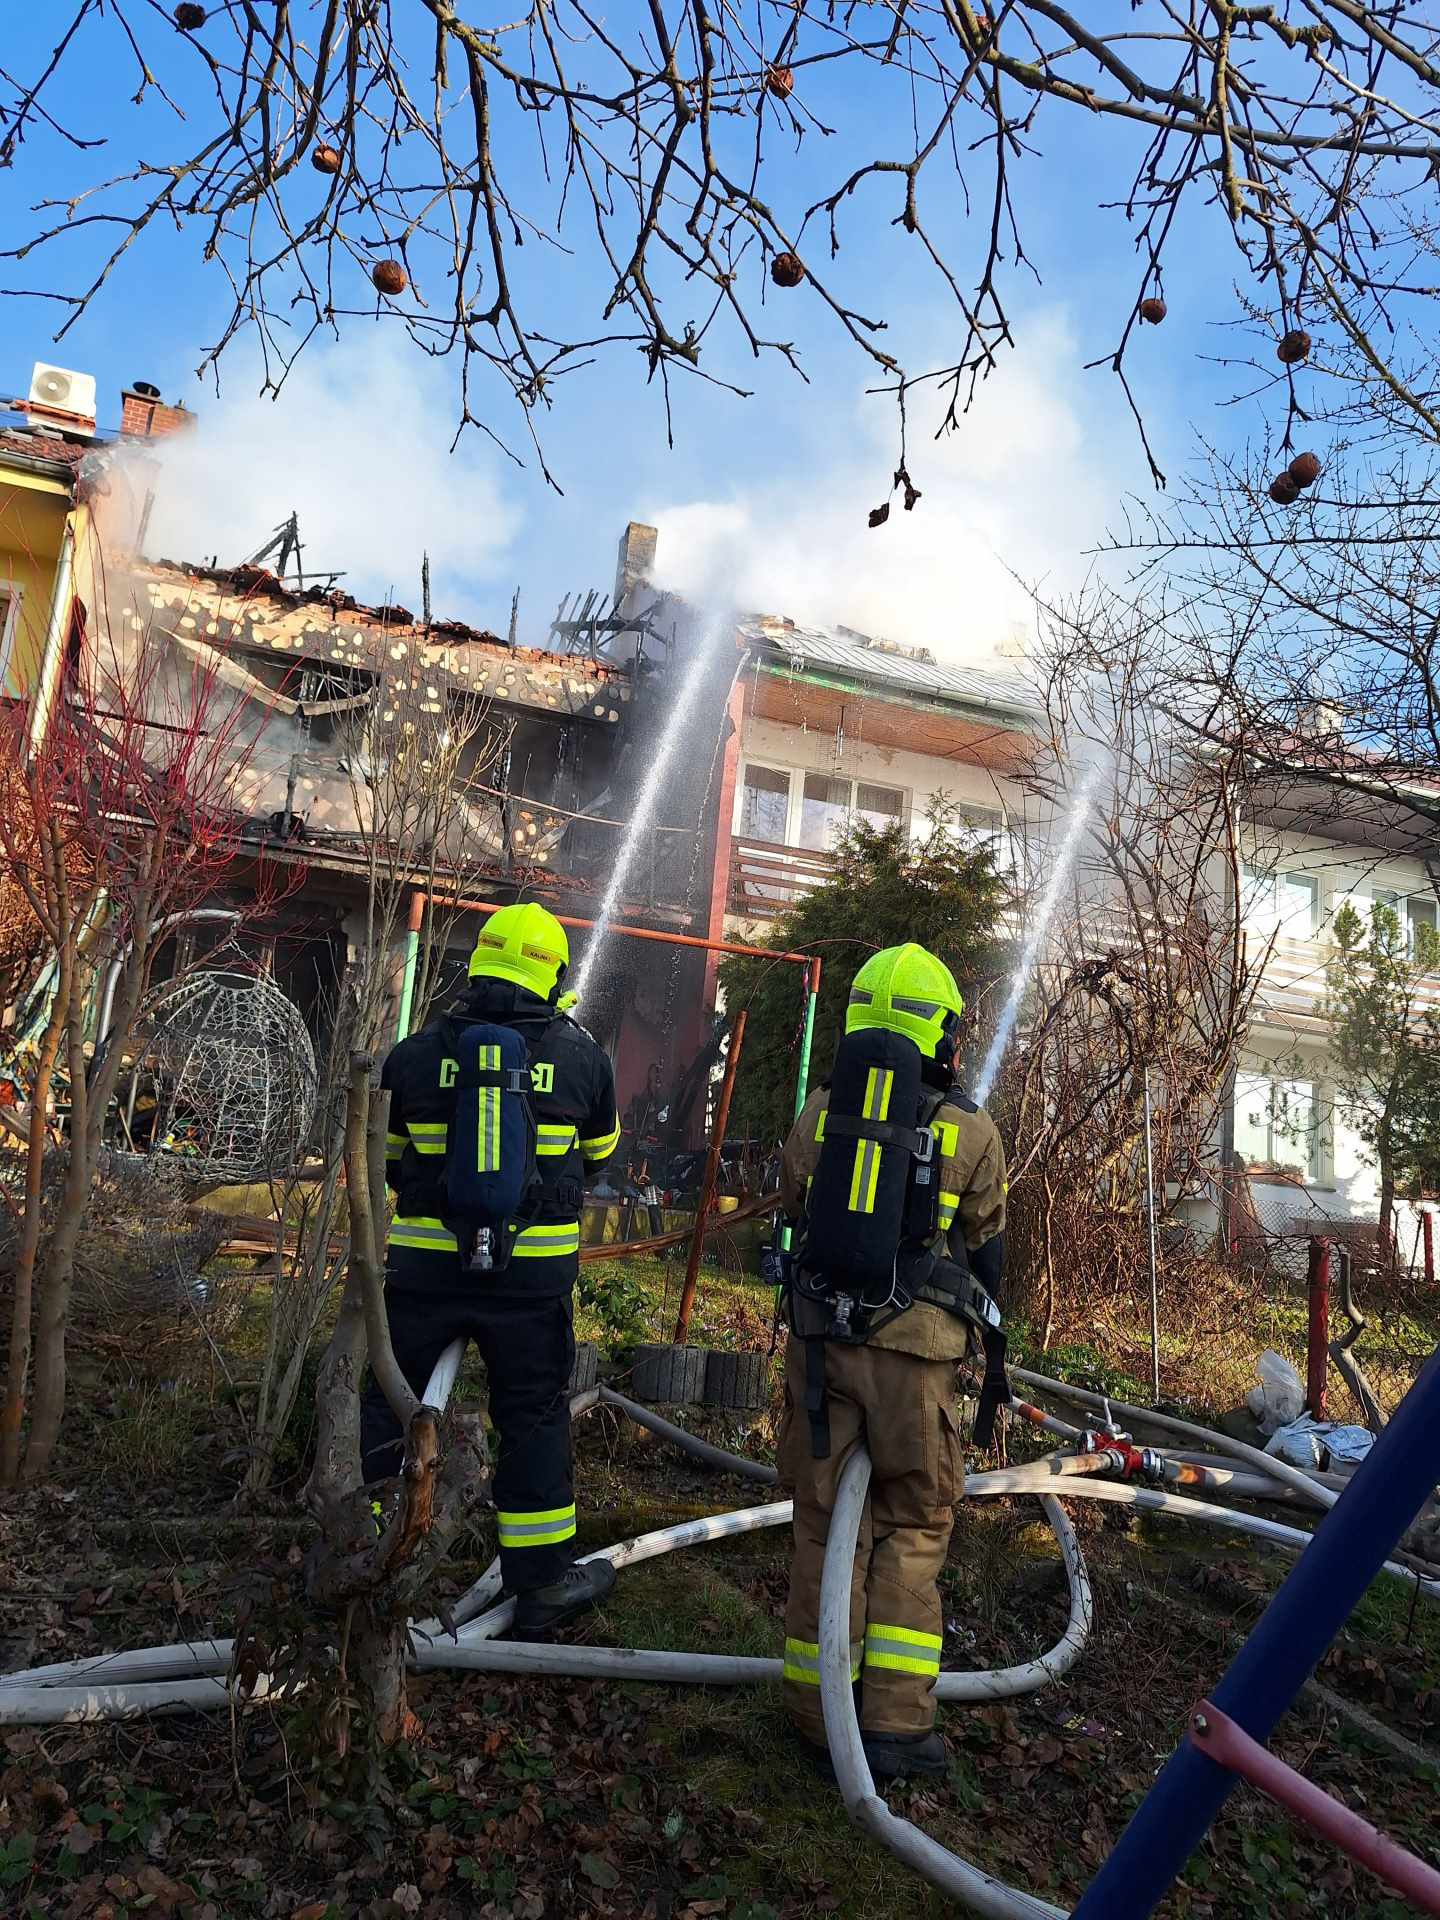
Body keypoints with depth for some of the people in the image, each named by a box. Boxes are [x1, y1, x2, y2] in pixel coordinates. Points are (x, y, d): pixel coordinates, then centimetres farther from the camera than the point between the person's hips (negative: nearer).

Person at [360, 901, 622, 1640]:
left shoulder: (414, 1054, -1)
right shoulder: (580, 1055, -1)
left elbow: (386, 1159, 12)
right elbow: (599, 1153, 15)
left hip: (425, 1263, 1)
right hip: (533, 1269, 0)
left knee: (385, 1405, 15)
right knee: (534, 1416, 11)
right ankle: (541, 1585, 21)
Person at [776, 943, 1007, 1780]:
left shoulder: (820, 1110, 2)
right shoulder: (970, 1129, -3)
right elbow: (987, 1248, 8)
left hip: (820, 1337, 2)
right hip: (917, 1349, -2)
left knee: (826, 1523, 12)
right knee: (913, 1529, 12)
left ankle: (818, 1713, 20)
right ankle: (895, 1721, 9)